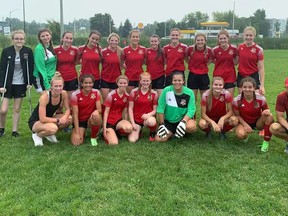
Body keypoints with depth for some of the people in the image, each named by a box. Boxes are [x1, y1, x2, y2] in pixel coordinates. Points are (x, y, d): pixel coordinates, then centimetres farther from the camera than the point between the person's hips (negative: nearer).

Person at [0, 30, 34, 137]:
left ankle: (15, 130, 19)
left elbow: (31, 68, 1)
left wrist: (30, 82, -4)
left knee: (17, 109, 8)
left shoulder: (28, 51, -5)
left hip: (21, 84, 1)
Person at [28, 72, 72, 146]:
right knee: (53, 128, -37)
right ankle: (37, 134, -4)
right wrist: (58, 120, -27)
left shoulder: (64, 93, -14)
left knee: (69, 119, -17)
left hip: (49, 119, 7)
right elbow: (42, 119, -32)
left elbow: (67, 109, -5)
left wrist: (64, 117, -27)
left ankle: (50, 133, 5)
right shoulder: (45, 96, -30)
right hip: (35, 121, -6)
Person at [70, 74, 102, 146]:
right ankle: (82, 132, 16)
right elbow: (75, 114, -16)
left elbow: (99, 109, -12)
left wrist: (96, 111, -39)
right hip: (80, 120, -1)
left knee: (96, 116, -35)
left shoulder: (96, 92, -9)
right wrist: (77, 133, -21)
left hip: (91, 119, 1)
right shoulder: (75, 94, -14)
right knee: (76, 142, -22)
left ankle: (94, 137, -7)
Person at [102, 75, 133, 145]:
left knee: (129, 128, -32)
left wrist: (125, 123, 10)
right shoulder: (111, 95, -11)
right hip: (109, 121, -4)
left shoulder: (127, 96, 1)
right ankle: (106, 133, 11)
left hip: (119, 120, 4)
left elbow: (125, 112, 9)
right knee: (114, 143, -22)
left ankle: (117, 132, 2)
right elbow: (106, 112, -10)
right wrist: (104, 127, -14)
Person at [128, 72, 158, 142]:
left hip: (148, 117, -1)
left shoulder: (154, 94, -5)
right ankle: (138, 130, 21)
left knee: (151, 121, -40)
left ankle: (152, 133, -2)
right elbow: (130, 109, -3)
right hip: (136, 119, 1)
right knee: (132, 140, -16)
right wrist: (133, 123, -9)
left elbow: (155, 110, -1)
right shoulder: (134, 92, -5)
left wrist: (148, 115, -23)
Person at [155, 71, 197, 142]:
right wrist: (161, 124, -9)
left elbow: (191, 110, -17)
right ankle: (172, 132, 18)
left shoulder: (189, 93, -13)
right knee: (158, 139, -15)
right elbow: (160, 108, -9)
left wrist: (183, 122, -33)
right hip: (168, 121, 1)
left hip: (183, 119, -1)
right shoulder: (166, 90, -13)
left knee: (191, 127, -35)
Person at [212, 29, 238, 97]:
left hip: (230, 76, 1)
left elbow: (236, 61, 11)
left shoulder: (234, 48, -3)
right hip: (218, 76, 0)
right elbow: (212, 60, 9)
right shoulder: (215, 50, -5)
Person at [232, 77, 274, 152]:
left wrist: (267, 111, -28)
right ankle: (246, 133, 8)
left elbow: (266, 110, -2)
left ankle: (266, 142, -17)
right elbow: (237, 115, -7)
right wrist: (245, 125, -21)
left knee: (269, 116, -31)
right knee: (241, 135, -34)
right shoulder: (237, 100, -19)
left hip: (258, 122, 1)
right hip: (244, 122, -1)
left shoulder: (261, 98, -19)